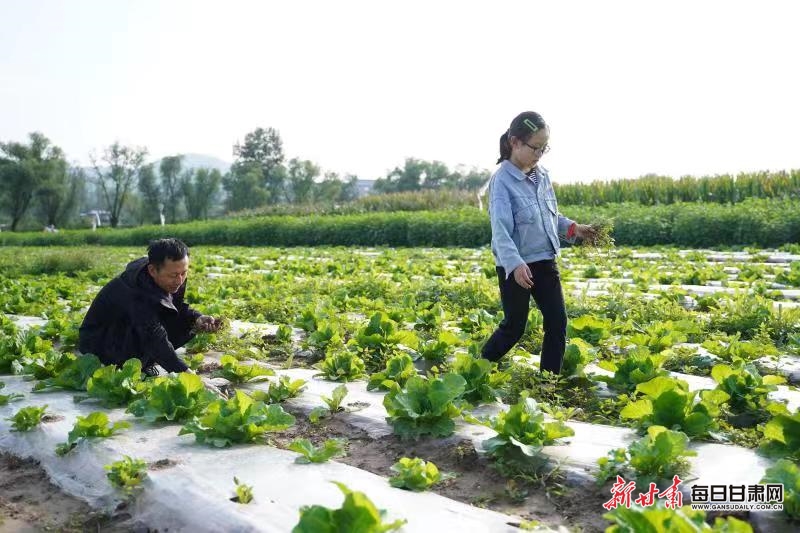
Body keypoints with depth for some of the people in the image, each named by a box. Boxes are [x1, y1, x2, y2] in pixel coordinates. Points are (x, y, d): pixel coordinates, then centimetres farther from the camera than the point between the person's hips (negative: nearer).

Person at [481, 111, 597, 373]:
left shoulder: (542, 175, 6)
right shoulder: (502, 180, -16)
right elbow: (500, 229, -25)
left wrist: (573, 228, 3)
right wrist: (515, 263, -36)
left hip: (545, 261, 7)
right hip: (515, 267, -6)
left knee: (558, 322, 5)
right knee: (514, 327, 6)